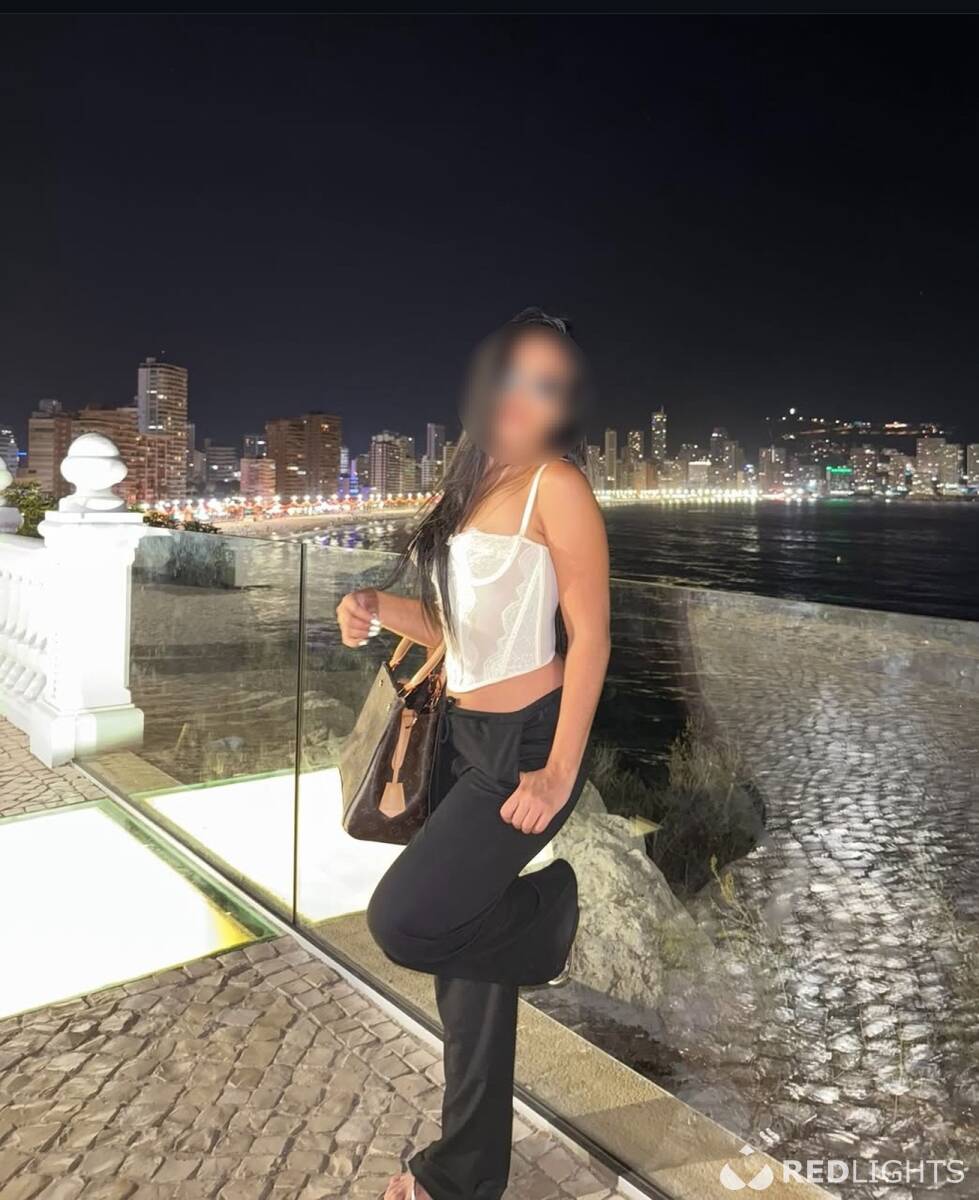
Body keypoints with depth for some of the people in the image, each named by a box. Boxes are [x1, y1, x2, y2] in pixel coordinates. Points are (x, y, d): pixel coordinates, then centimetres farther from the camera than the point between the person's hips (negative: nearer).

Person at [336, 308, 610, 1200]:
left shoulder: (556, 485, -11)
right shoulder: (472, 484, 10)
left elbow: (589, 636, -14)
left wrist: (559, 773, -17)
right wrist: (379, 610, -4)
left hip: (528, 741, -7)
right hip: (463, 738, 8)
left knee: (404, 920, -15)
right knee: (462, 955, 14)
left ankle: (549, 910, 14)